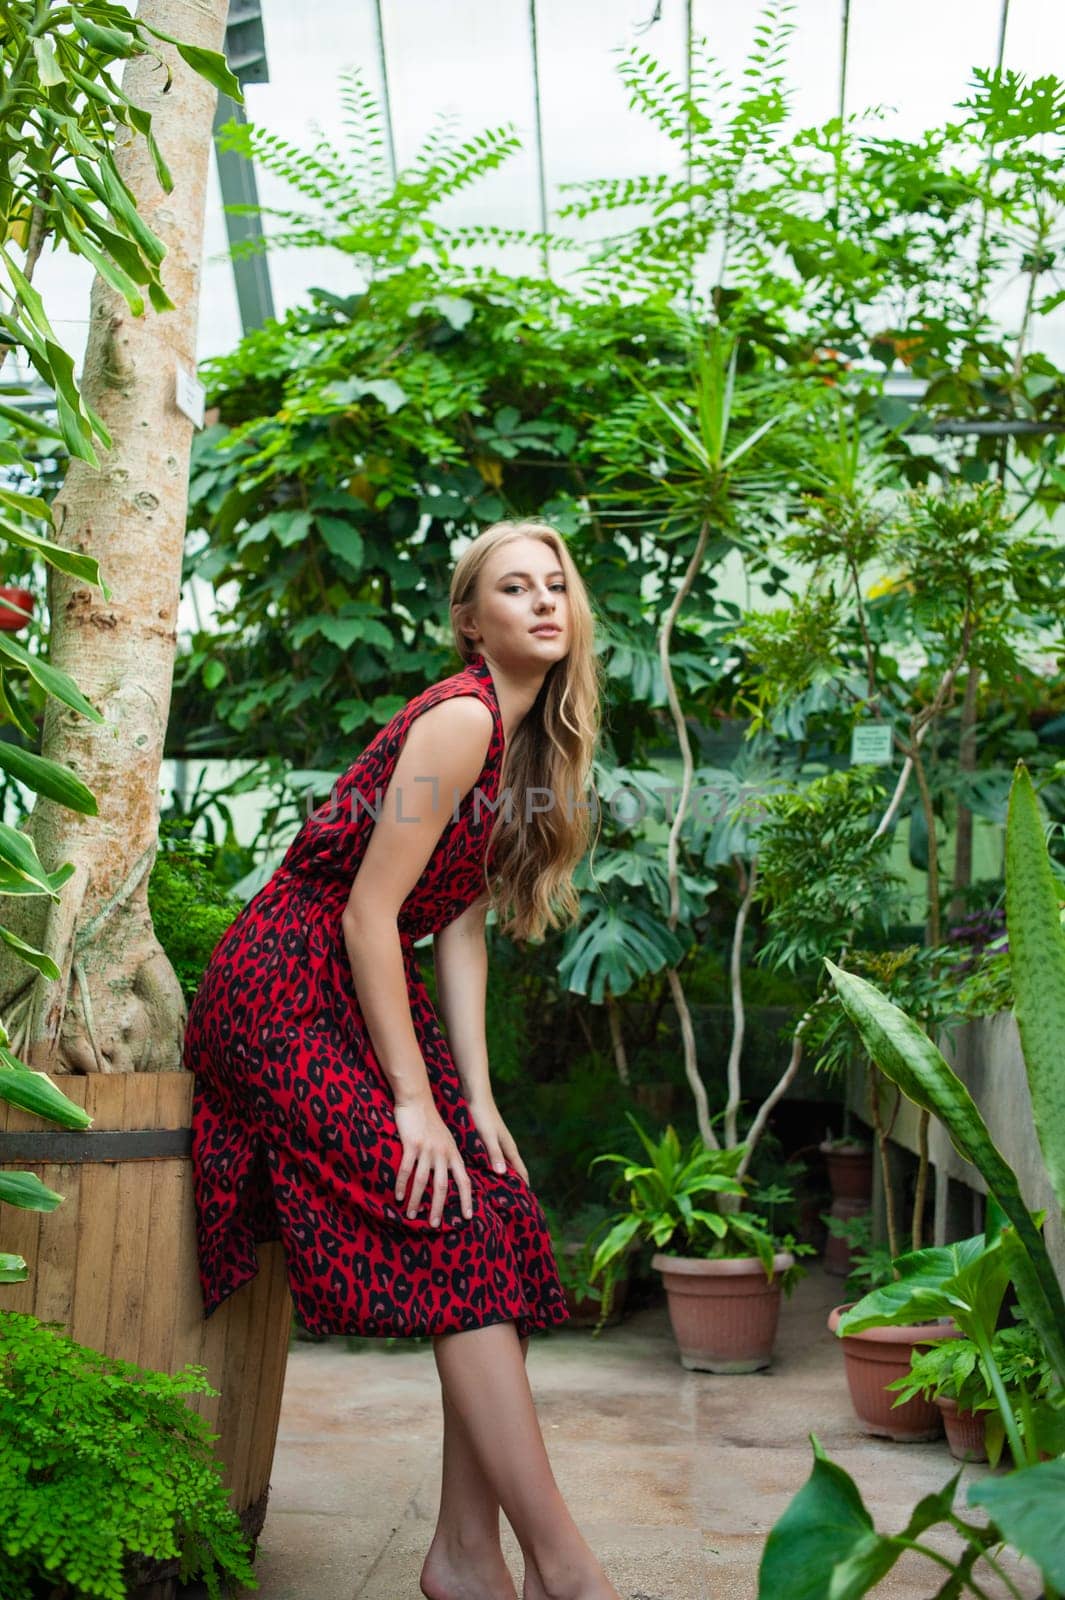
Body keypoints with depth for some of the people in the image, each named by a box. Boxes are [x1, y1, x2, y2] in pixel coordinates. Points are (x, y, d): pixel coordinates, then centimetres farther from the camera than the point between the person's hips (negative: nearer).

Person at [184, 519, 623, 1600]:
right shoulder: (460, 718, -15)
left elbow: (461, 929, 8)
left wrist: (477, 1101, 1)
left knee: (499, 1217, -2)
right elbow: (369, 910, -20)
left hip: (365, 993, 9)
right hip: (286, 993, -9)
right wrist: (414, 1102, -19)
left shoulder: (524, 742, 13)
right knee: (455, 1229, -16)